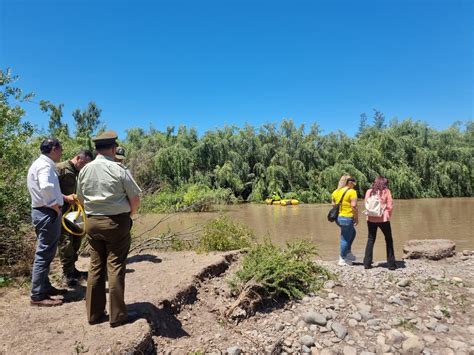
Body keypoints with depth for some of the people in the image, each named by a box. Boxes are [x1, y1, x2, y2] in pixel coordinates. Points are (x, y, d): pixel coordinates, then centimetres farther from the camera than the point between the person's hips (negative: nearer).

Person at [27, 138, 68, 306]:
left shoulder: (42, 164, 16)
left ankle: (45, 287, 30)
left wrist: (65, 197, 28)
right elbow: (46, 188, -33)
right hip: (48, 213, -11)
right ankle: (37, 296, 4)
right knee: (44, 254, -4)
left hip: (46, 212, 11)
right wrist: (56, 208, -22)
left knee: (46, 253, 18)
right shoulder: (45, 165, -16)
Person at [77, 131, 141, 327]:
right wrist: (128, 214, 8)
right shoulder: (118, 170, -13)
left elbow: (81, 198, 11)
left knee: (95, 267, 13)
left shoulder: (84, 170, 3)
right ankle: (117, 315, 10)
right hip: (116, 222, -5)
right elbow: (135, 199, -9)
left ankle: (94, 313, 22)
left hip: (92, 222, 5)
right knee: (115, 268, 2)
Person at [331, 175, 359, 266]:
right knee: (345, 238, 6)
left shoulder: (336, 192, 9)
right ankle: (342, 259, 15)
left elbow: (333, 205, 13)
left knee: (352, 232, 26)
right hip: (347, 218, -7)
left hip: (338, 217, 7)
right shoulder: (352, 192, -11)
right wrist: (356, 218, -7)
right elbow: (354, 206, -17)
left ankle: (348, 253, 28)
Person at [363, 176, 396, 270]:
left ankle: (367, 263, 10)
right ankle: (391, 264, 15)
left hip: (371, 219, 2)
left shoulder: (369, 191, 3)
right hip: (383, 219, -2)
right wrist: (389, 216, 11)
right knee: (389, 240, 14)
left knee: (370, 240, 13)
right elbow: (390, 206, -4)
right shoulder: (386, 191, -3)